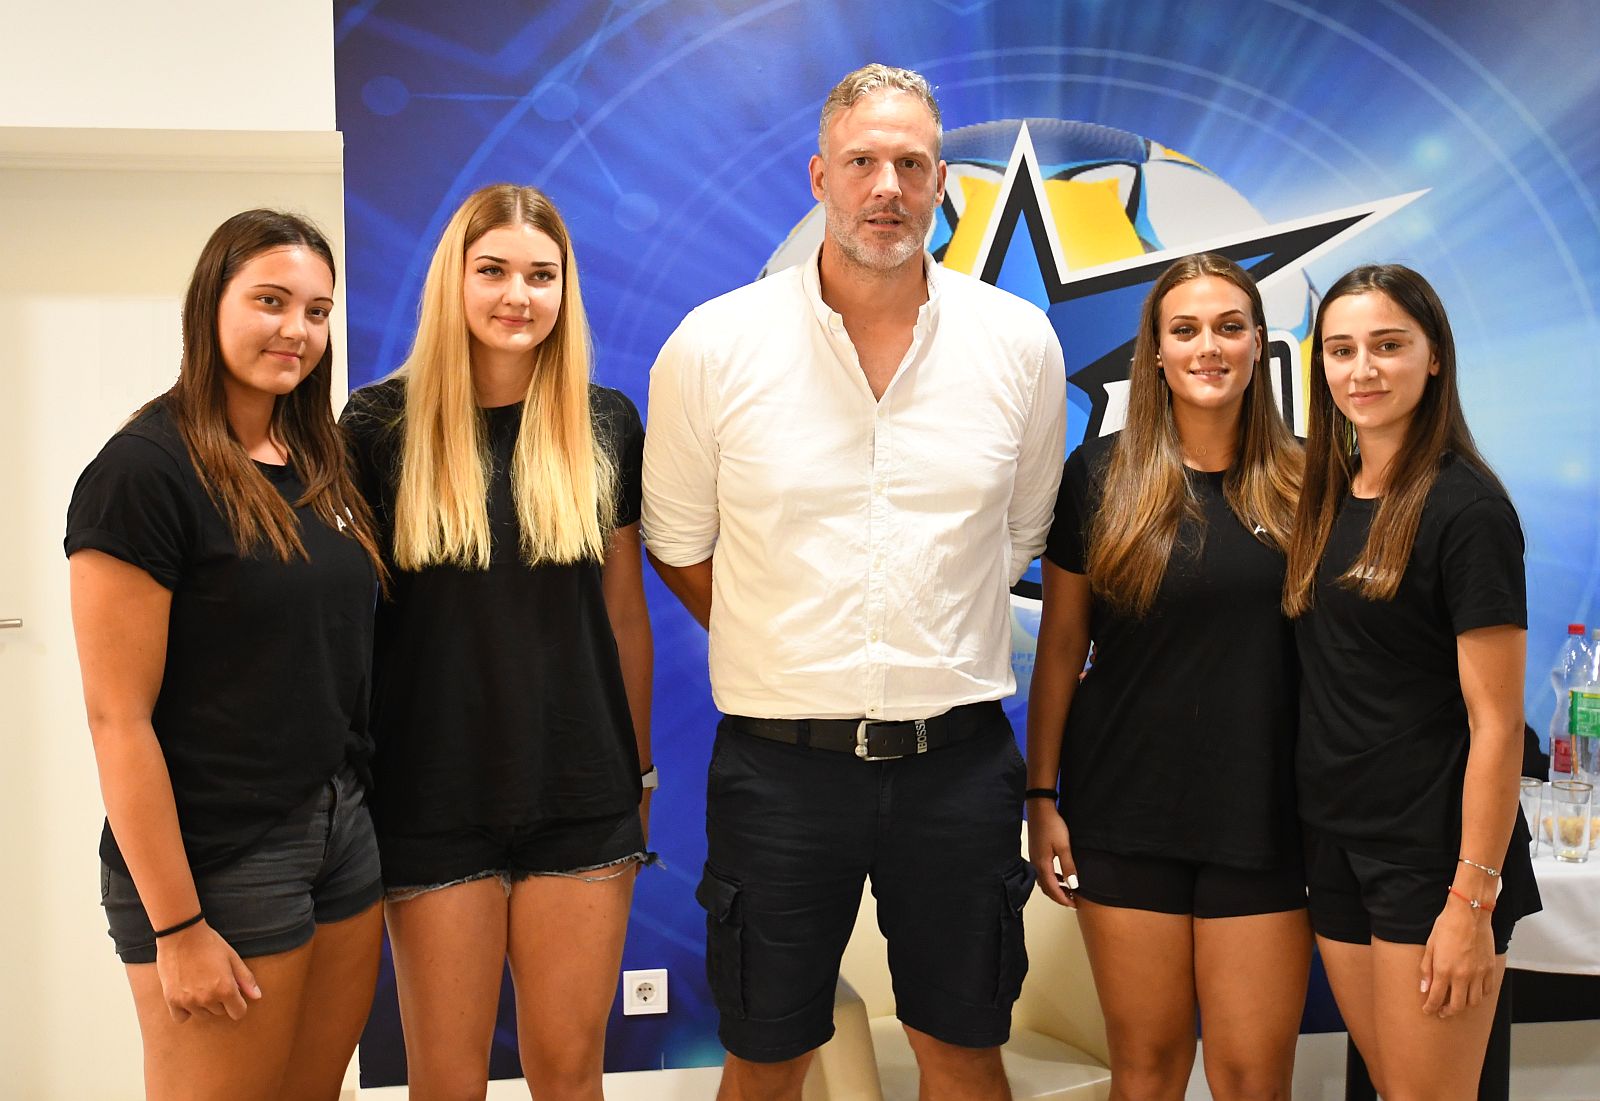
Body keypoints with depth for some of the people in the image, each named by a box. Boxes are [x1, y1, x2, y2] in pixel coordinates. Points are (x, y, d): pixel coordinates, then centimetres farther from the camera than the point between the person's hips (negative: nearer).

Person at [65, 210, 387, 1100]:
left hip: (345, 829, 7)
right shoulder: (144, 470, -13)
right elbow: (118, 719, -16)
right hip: (218, 861, -7)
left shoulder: (319, 464, 8)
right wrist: (176, 927, -16)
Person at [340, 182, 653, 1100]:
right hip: (437, 802, -1)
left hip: (583, 799, 2)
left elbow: (624, 609, 9)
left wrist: (639, 773, 12)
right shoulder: (383, 425, -4)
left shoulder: (605, 425, 3)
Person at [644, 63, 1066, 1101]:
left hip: (958, 754, 1)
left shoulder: (1021, 343, 0)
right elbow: (678, 543, 6)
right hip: (781, 758, -1)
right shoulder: (713, 345, -5)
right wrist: (787, 650, 7)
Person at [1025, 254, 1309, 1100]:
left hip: (1262, 817, 1)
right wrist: (1042, 797, 0)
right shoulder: (1100, 475, -2)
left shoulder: (1299, 483, 1)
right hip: (1126, 814, -1)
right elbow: (1060, 644, 2)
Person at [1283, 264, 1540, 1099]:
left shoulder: (1464, 509, -13)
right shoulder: (1326, 496, 8)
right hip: (1336, 843, 6)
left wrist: (1474, 898, -17)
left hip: (1432, 853, -6)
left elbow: (1495, 722, -15)